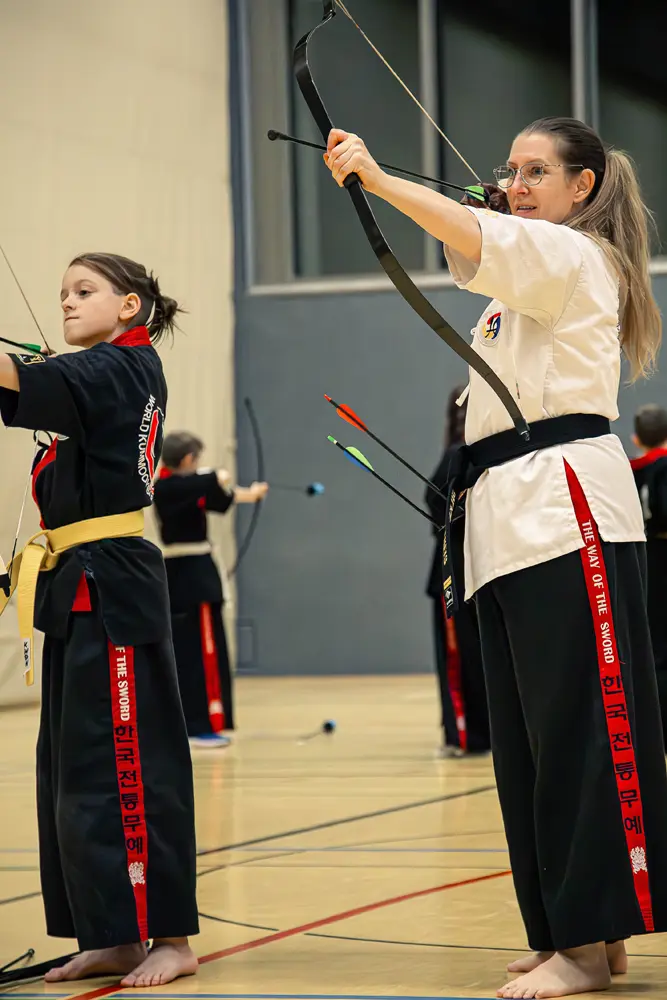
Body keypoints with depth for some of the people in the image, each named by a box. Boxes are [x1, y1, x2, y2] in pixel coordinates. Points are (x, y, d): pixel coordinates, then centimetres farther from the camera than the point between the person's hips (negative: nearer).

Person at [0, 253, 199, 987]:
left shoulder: (123, 370, -9)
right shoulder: (95, 375, 18)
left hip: (111, 587, -9)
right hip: (80, 588, 9)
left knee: (125, 762, -8)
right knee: (74, 763, 10)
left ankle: (169, 936, -2)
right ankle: (113, 937, 15)